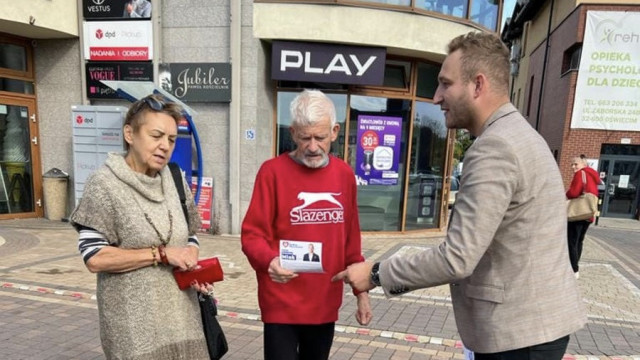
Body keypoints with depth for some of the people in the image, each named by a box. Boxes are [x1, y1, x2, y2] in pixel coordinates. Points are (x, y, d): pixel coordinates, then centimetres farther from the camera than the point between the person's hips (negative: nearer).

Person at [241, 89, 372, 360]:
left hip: (326, 303, 5)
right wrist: (269, 259, -31)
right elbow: (252, 234, -10)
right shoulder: (273, 171, -11)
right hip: (282, 305, -4)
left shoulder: (345, 174, 3)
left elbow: (351, 240, 9)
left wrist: (361, 291, 11)